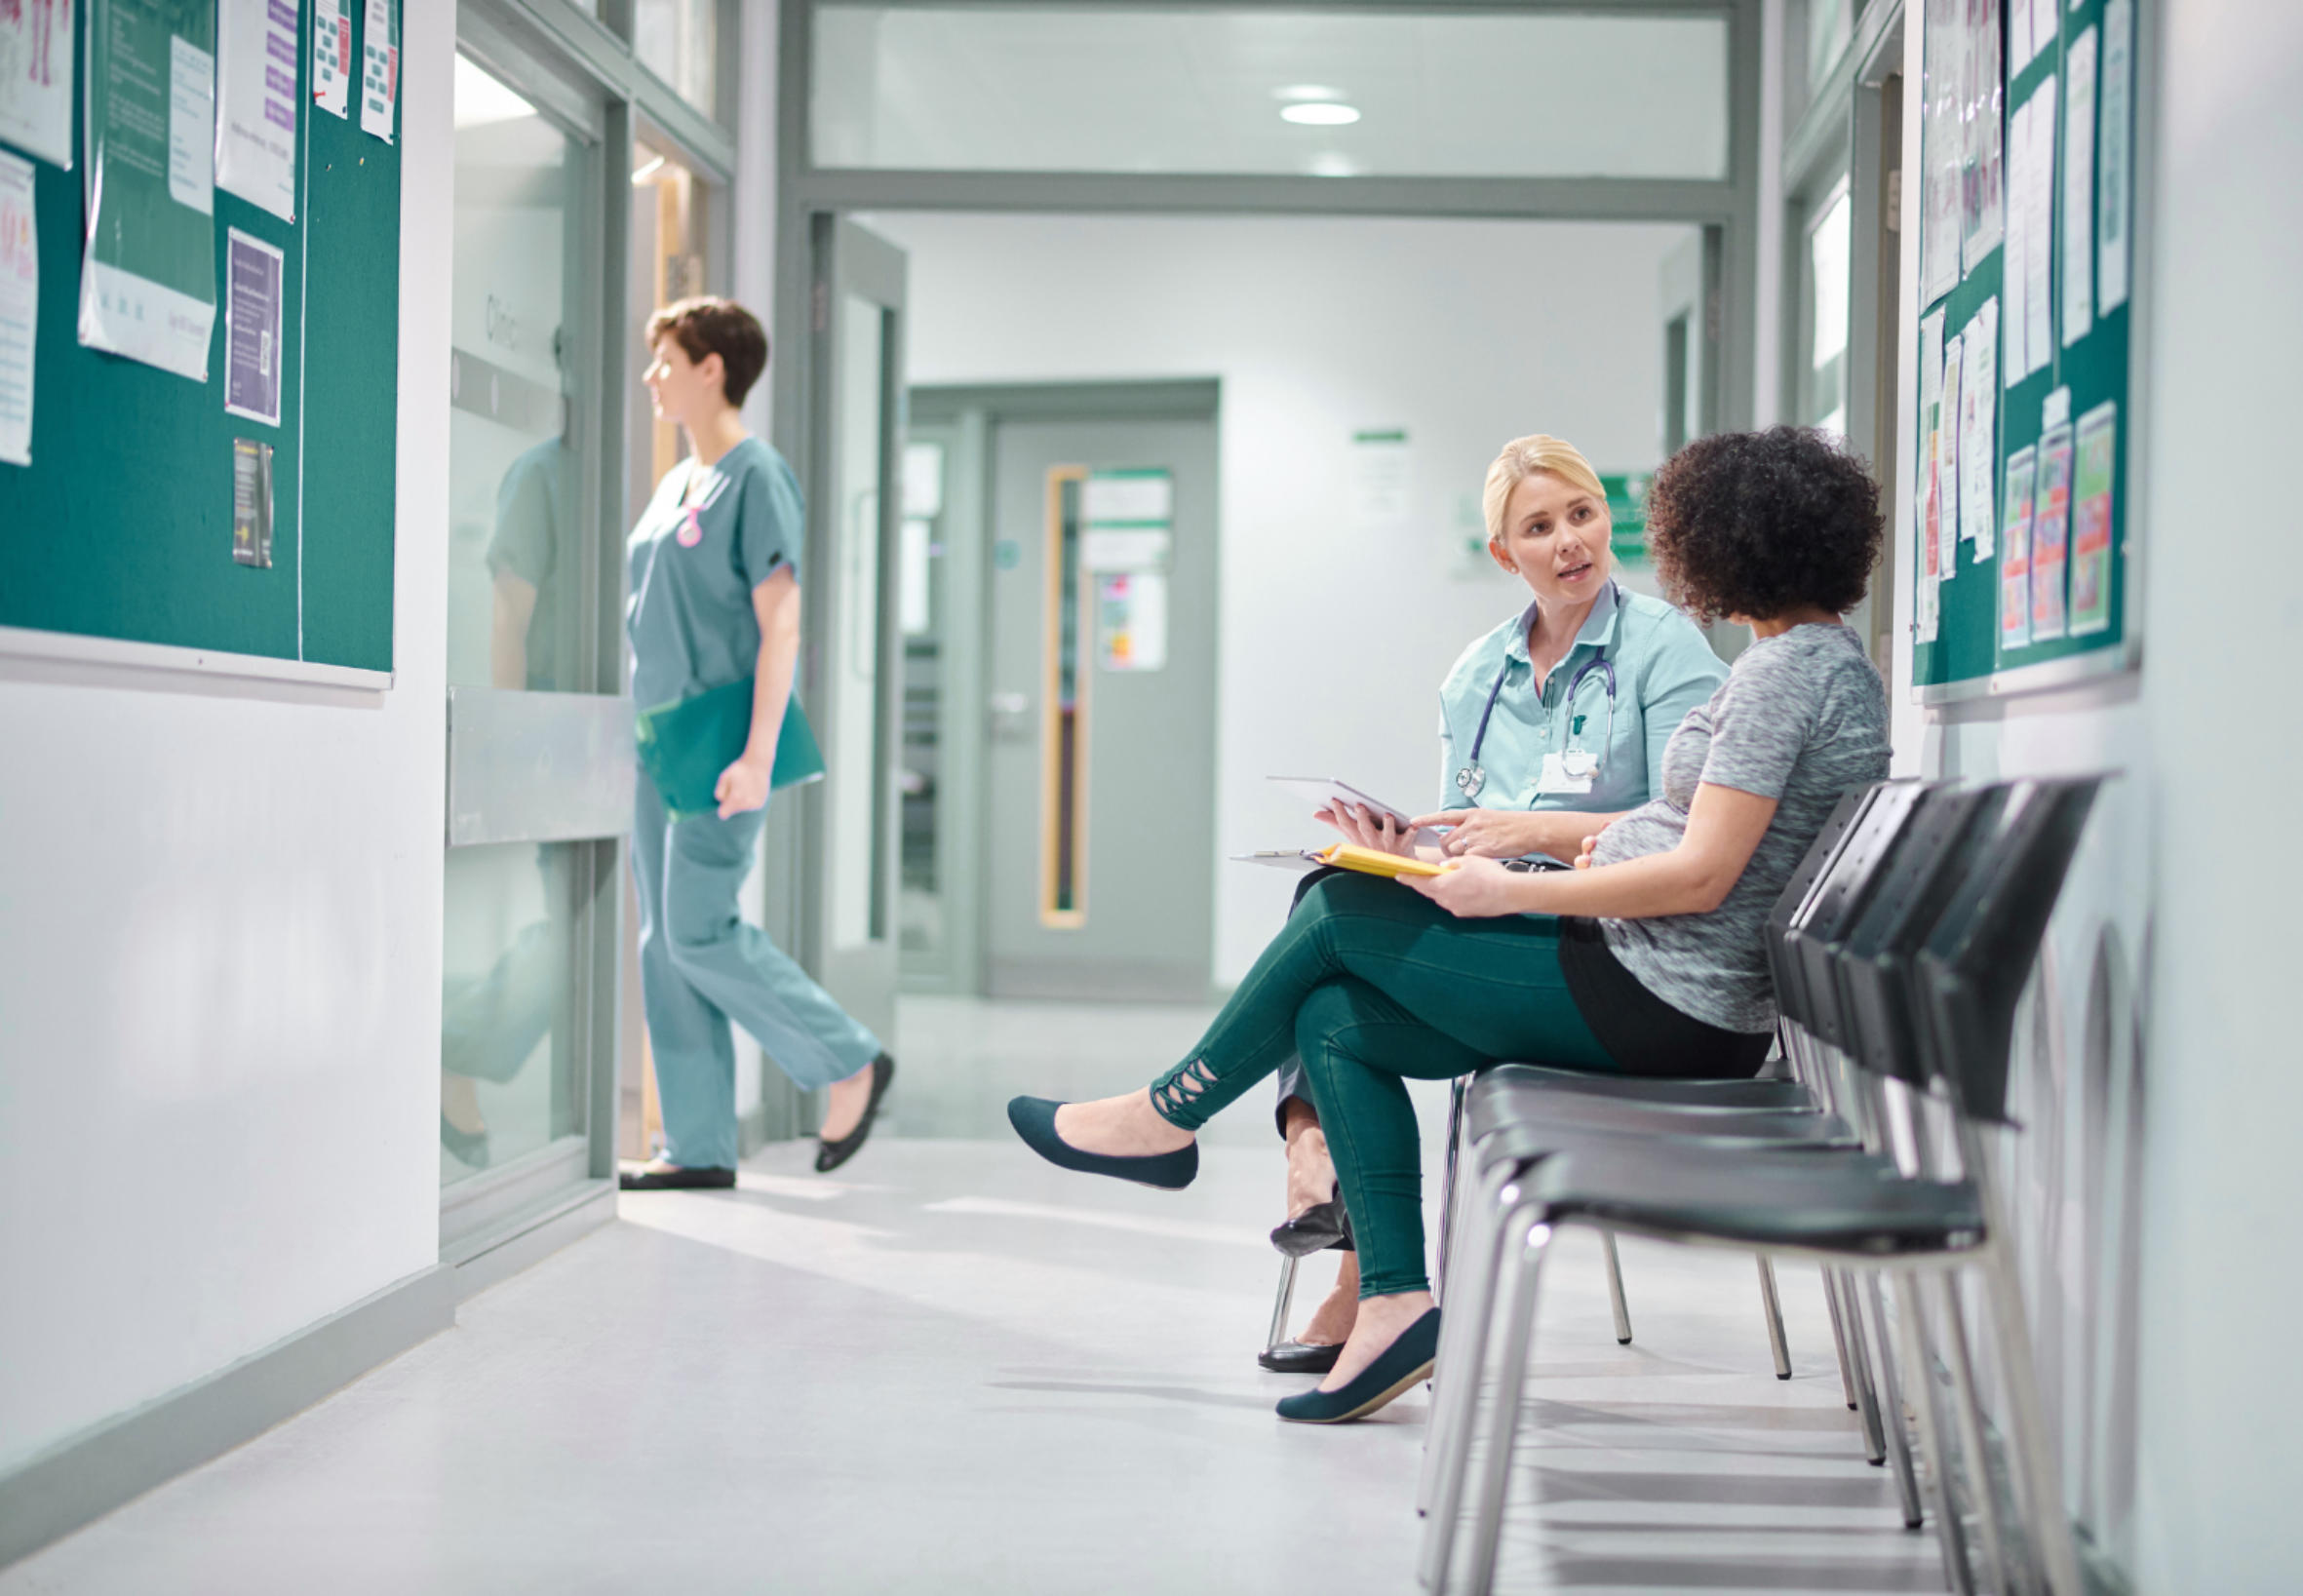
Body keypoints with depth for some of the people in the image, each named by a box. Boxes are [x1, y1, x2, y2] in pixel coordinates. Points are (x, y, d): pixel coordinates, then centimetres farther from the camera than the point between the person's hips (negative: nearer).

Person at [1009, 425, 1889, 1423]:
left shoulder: (1787, 668, -16)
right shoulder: (1830, 661, 15)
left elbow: (1703, 878, -21)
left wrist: (1511, 891, -14)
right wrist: (1619, 847, 11)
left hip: (1656, 1001, -10)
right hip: (1695, 1004, 10)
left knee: (1343, 909, -2)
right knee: (1334, 1021, 6)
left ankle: (1167, 1115, 16)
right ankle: (1392, 1302, 2)